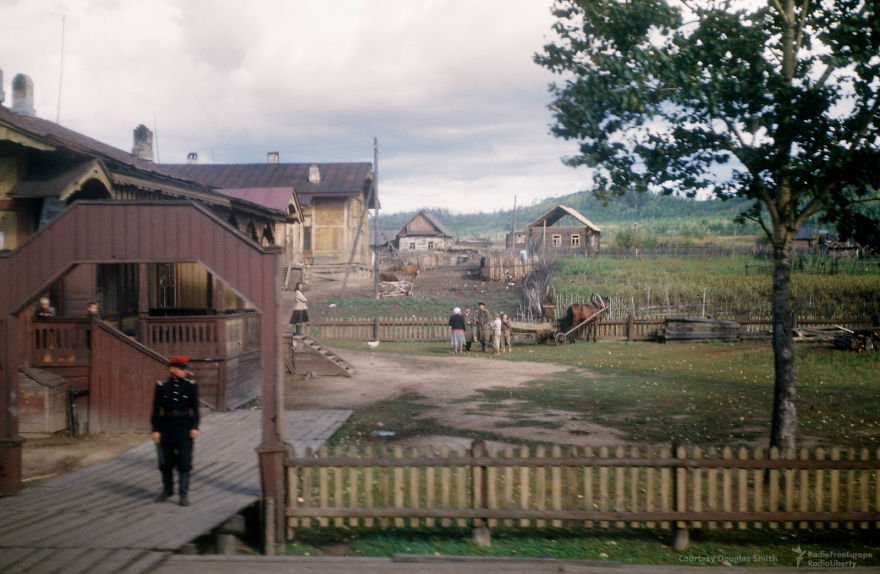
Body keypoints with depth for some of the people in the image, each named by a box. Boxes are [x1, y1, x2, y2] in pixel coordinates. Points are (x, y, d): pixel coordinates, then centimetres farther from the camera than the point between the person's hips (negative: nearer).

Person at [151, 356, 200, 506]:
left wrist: (195, 427, -4)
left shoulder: (191, 385, -1)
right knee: (165, 462, 11)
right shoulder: (161, 386, -1)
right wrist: (155, 430, -3)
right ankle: (167, 490, 31)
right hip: (166, 427, 1)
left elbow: (195, 407, 2)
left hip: (185, 427, -1)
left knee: (184, 462, -1)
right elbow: (156, 409, 1)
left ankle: (184, 494, 8)